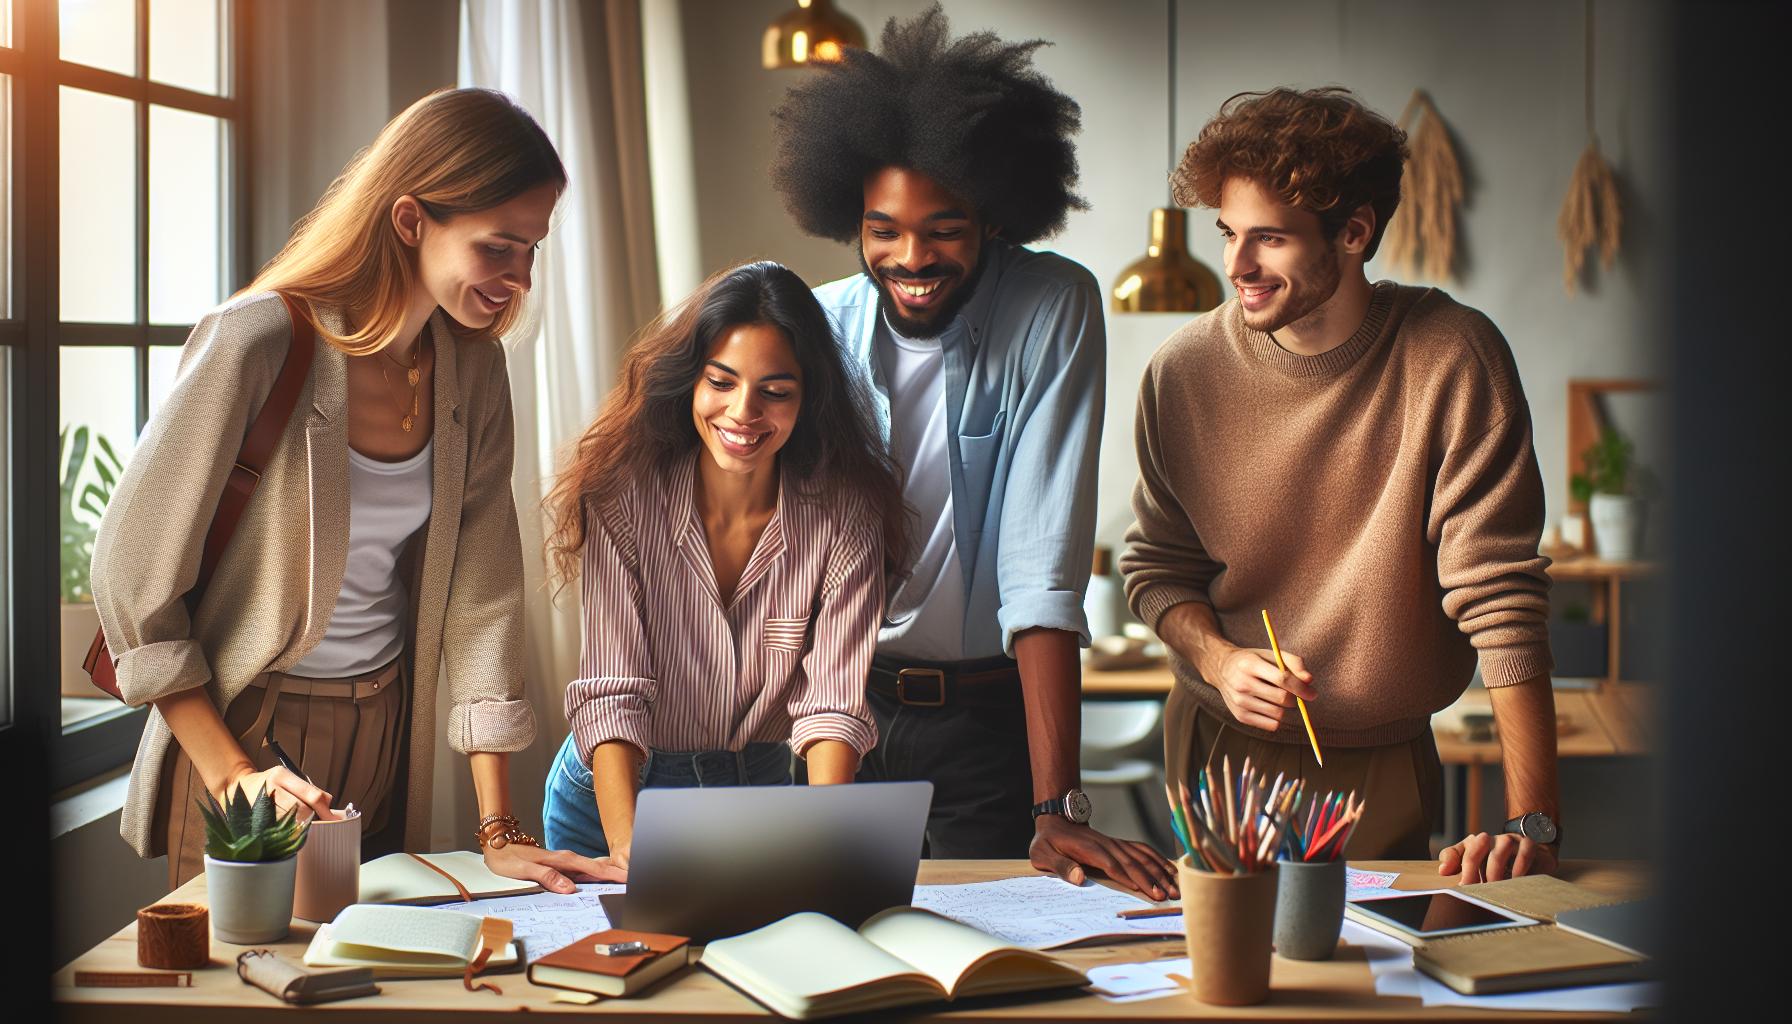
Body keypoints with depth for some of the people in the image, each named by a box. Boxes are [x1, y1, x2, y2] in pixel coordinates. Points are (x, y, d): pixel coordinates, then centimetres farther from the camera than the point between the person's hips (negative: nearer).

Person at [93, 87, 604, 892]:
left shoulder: (473, 367, -3)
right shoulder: (257, 342, -21)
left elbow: (481, 592, -3)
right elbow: (132, 571, -16)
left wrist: (497, 829, -7)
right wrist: (231, 774, -18)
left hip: (387, 727, 5)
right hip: (247, 727, -5)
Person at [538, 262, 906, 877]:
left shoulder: (846, 516, -11)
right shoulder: (624, 496, -15)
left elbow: (834, 699, -16)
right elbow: (611, 691, -19)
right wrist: (628, 844, -35)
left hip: (759, 788, 1)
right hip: (614, 797, -1)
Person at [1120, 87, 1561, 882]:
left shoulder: (1451, 361, -16)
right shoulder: (1186, 371, -8)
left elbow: (1500, 593, -18)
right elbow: (1156, 564, 5)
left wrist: (1531, 823, -25)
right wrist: (1219, 659, -16)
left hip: (1382, 774, -1)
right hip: (1218, 755, 2)